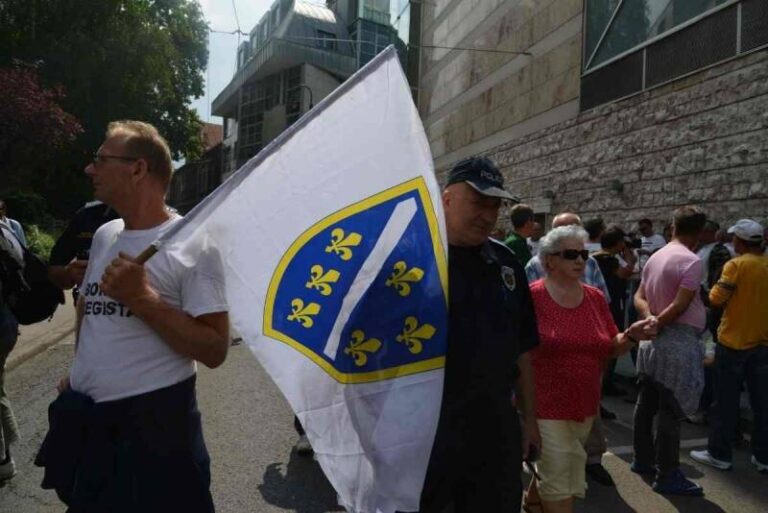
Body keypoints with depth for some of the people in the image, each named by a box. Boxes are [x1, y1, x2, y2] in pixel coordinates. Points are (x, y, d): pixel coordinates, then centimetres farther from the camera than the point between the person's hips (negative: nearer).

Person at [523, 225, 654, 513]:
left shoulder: (596, 298, 4)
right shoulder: (532, 296, -13)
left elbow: (611, 349, 9)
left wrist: (631, 336, -10)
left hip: (585, 404, 6)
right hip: (546, 404, -6)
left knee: (552, 470, 20)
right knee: (558, 481, -1)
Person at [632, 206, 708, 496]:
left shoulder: (655, 257, 10)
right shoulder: (692, 261, -15)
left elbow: (639, 296, 7)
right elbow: (680, 306, -20)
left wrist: (649, 318, -10)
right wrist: (657, 324, -8)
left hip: (653, 341, 9)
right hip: (679, 342, -9)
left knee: (647, 403, 15)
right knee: (671, 410, -3)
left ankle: (643, 460, 28)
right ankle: (667, 477, 4)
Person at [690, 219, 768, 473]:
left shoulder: (736, 265, -14)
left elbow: (716, 299, -16)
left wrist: (718, 287, 4)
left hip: (734, 341, -5)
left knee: (726, 402, 4)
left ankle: (720, 454, 11)